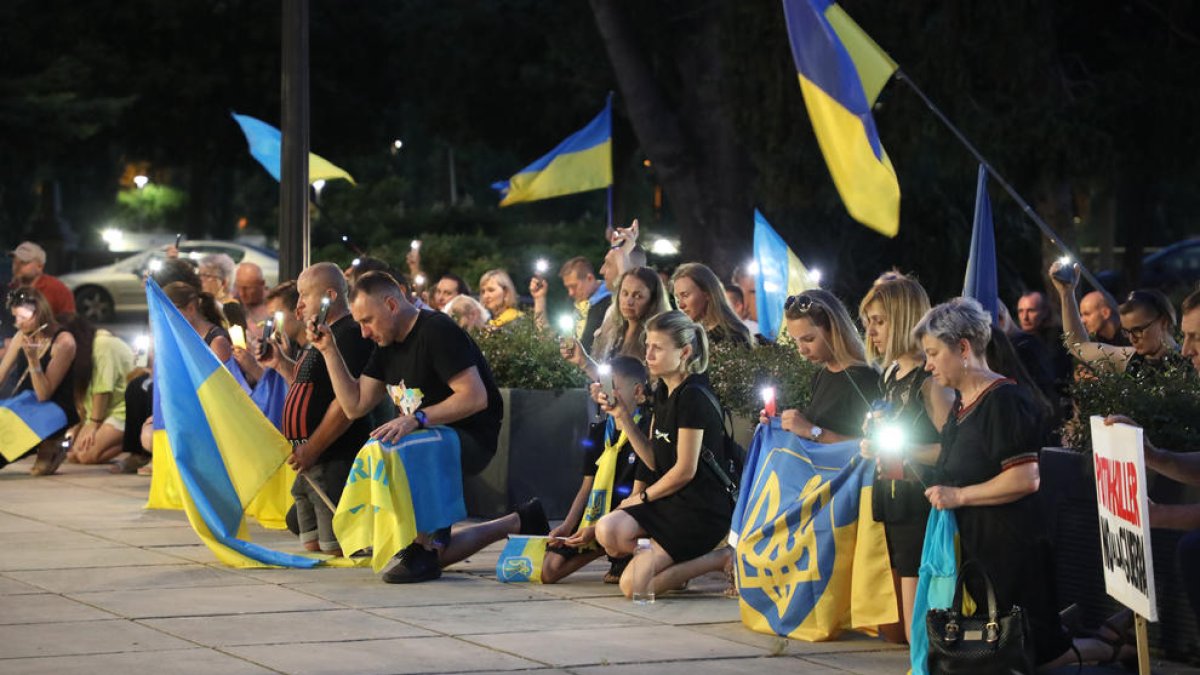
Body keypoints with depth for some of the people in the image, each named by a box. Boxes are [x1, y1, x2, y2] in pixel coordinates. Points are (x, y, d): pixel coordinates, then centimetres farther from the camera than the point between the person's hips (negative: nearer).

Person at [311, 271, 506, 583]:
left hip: (471, 439, -10)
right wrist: (329, 351, 1)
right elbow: (355, 405, 9)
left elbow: (475, 397, -25)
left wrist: (416, 419, -34)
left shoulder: (437, 331, -16)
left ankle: (422, 551, -22)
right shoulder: (388, 345, 12)